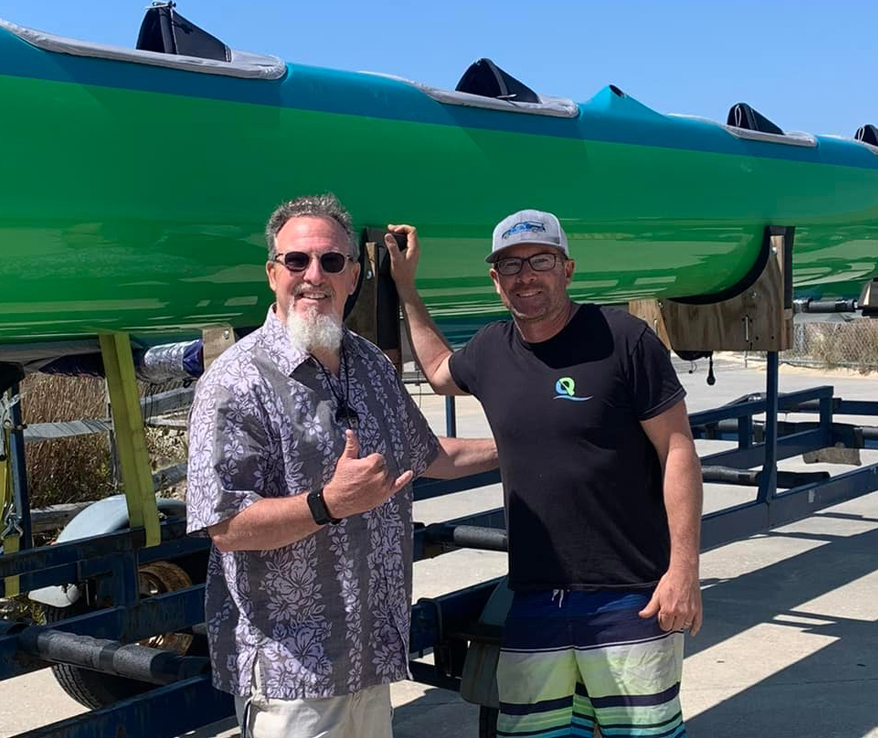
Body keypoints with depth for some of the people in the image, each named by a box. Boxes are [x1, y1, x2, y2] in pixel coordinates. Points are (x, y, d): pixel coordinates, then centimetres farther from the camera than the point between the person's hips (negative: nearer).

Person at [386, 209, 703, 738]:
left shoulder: (624, 339, -8)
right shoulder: (490, 350, 8)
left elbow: (677, 451, -8)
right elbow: (440, 371, 33)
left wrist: (684, 568, -12)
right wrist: (405, 288, 28)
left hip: (631, 597, -5)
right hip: (533, 598, 5)